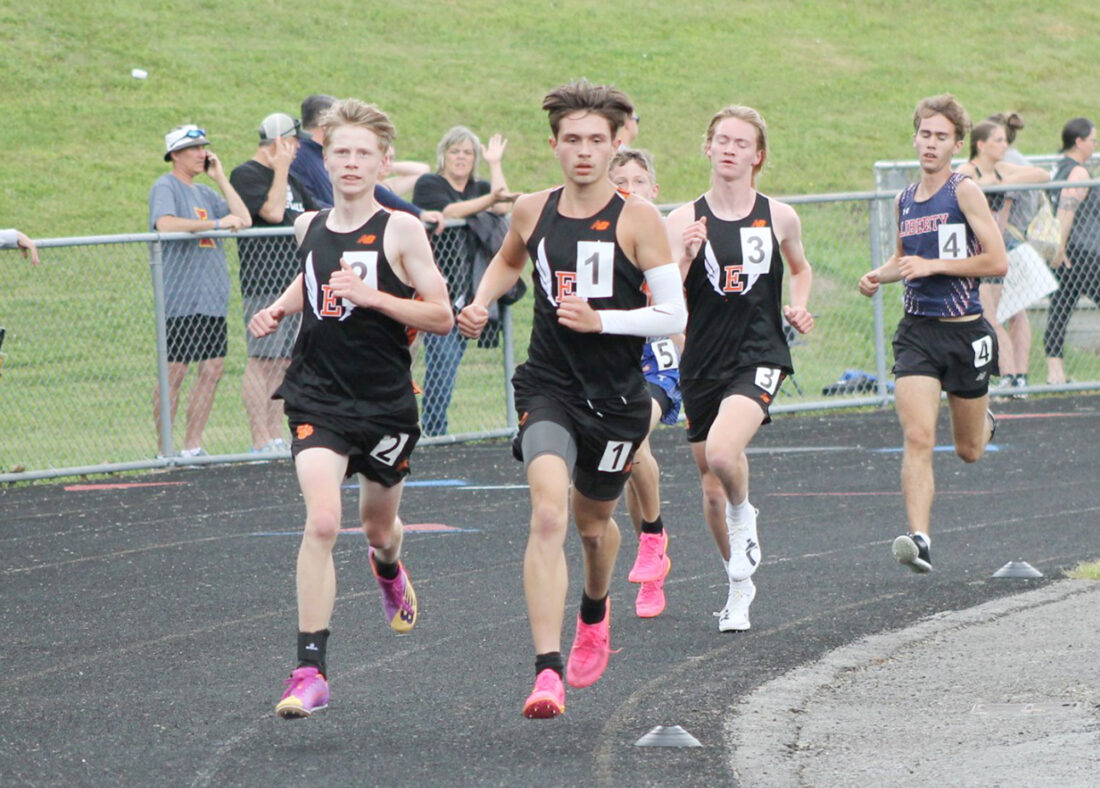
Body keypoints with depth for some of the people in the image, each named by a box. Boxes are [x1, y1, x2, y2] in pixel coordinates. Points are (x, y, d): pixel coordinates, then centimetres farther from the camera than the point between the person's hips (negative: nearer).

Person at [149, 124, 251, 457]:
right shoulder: (165, 187, -4)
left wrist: (220, 177, 9)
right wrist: (217, 223, -24)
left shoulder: (205, 193, 19)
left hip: (212, 300, 8)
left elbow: (243, 220, 11)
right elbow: (165, 224, -22)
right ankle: (165, 450, -1)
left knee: (213, 368, 5)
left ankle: (192, 446, 12)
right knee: (174, 372, -6)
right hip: (179, 301, -8)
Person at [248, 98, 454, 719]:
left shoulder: (401, 231, -8)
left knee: (378, 525, 19)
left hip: (386, 400, -1)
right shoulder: (310, 227, 5)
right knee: (322, 522, -19)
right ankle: (311, 672, -20)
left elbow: (442, 317, -9)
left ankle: (389, 570, 60)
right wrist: (280, 309, 9)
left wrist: (372, 296, -21)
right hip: (319, 395, 1)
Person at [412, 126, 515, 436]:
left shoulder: (479, 188, 19)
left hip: (467, 291, 6)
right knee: (442, 357, -14)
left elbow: (503, 208, -2)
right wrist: (489, 200, -28)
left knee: (452, 357, 4)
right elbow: (450, 211, -17)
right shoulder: (428, 185, 2)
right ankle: (435, 430, -13)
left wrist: (494, 164, 1)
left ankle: (432, 428, 8)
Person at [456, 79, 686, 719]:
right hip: (549, 385, 1)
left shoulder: (638, 219, -8)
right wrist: (482, 303, 8)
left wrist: (600, 320, -21)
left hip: (616, 397, -1)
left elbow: (674, 316, -9)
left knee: (593, 522, 19)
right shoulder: (533, 212, 2)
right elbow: (509, 262, 27)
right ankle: (547, 673, -28)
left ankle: (596, 613, 56)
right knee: (548, 514, -22)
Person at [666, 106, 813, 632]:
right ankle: (739, 586, 32)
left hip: (759, 357, -2)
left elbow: (800, 267, 23)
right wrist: (687, 256, -26)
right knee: (710, 485, 10)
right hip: (703, 361, 2)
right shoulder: (685, 221, -2)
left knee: (722, 453, -29)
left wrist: (799, 308, 5)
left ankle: (744, 517, 4)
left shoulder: (778, 218, 1)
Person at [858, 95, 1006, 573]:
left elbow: (997, 261, -14)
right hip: (917, 331, 3)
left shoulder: (964, 191, -9)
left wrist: (932, 265, -17)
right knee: (918, 439, -16)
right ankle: (919, 540, -22)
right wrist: (879, 276, 6)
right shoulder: (904, 201, 9)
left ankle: (986, 422, 50)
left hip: (965, 331, -3)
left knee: (969, 452, 14)